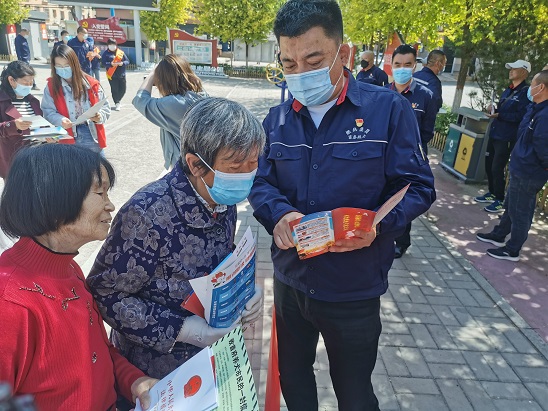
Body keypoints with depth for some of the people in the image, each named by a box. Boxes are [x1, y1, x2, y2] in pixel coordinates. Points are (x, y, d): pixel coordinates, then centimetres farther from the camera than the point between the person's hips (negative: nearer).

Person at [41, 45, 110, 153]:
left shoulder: (91, 84, -1)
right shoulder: (52, 86, 1)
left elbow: (105, 108, 3)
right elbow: (48, 111, 0)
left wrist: (99, 116, -20)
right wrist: (60, 120, -21)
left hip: (92, 135, 0)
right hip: (68, 138, 0)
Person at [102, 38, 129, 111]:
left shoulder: (121, 52, 9)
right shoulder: (106, 53, 2)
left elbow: (127, 61, 6)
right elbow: (104, 63, -7)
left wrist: (122, 63, -15)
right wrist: (111, 64, -25)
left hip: (121, 74, 3)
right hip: (112, 75, -3)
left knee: (123, 90, 6)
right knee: (114, 90, -3)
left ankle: (117, 100, 31)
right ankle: (117, 103, 10)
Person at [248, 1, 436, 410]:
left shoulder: (389, 109, -12)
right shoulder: (278, 119, 1)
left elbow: (417, 187, -10)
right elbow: (260, 182, 0)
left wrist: (378, 224, -28)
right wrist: (280, 213, -22)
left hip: (354, 288, -3)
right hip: (290, 280, 4)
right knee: (292, 377, 26)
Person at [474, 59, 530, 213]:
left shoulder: (526, 92, -11)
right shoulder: (508, 91, 16)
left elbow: (521, 116, -20)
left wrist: (499, 115, -22)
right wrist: (493, 110, 3)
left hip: (507, 137, -9)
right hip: (494, 133, 9)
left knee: (497, 168, -6)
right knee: (489, 164, 15)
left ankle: (500, 201, 7)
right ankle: (492, 193, 31)